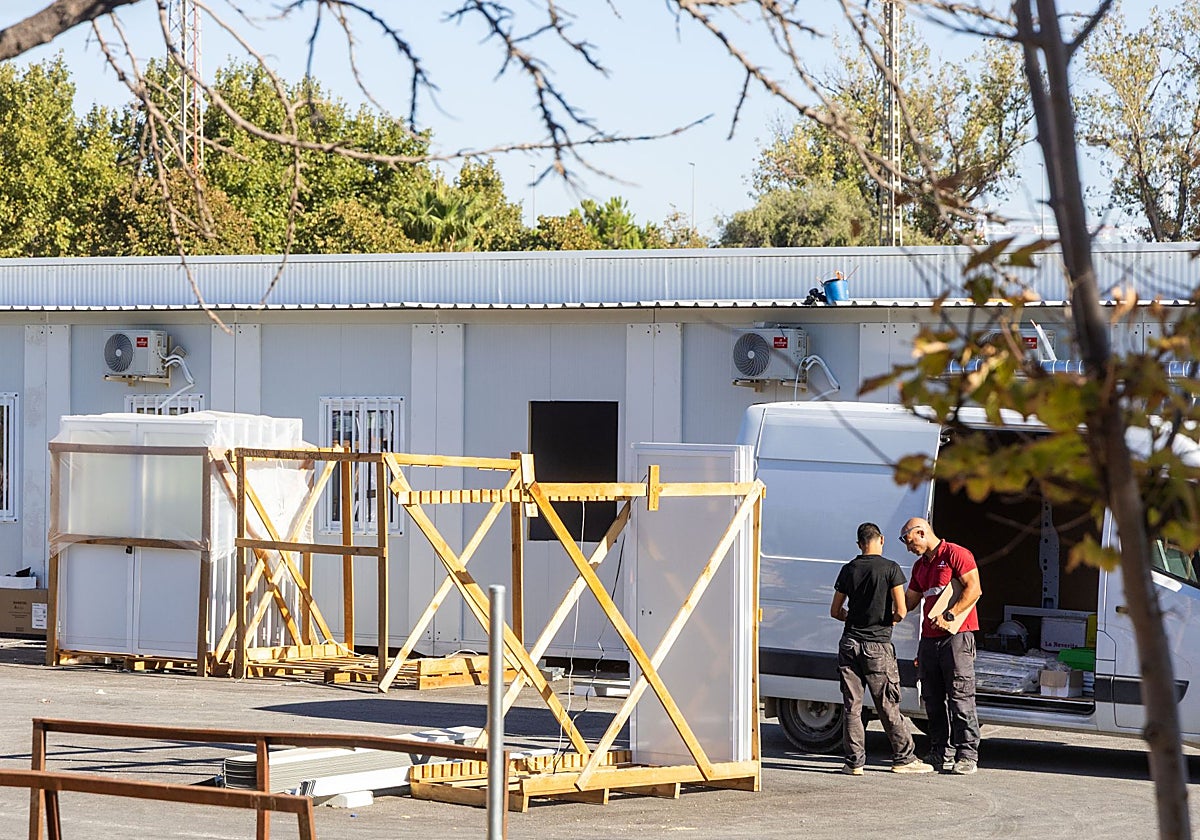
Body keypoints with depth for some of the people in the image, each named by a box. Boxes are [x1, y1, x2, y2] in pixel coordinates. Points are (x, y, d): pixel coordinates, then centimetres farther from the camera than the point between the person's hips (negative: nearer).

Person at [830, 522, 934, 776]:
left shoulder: (848, 570, 6)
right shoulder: (890, 568, -7)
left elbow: (835, 611, 11)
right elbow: (900, 610, -11)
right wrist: (891, 620, 9)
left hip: (850, 643, 3)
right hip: (878, 645, -3)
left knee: (852, 705, 5)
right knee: (888, 706, 3)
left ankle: (854, 761, 3)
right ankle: (903, 758, 9)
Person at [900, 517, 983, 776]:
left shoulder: (955, 555, -5)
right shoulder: (920, 565, 21)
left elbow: (973, 589, -14)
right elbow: (908, 600, 29)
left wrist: (949, 616, -19)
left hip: (957, 635, -9)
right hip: (929, 637, 9)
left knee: (960, 696, -10)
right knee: (933, 699, 7)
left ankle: (967, 755, -10)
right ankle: (940, 754, 12)